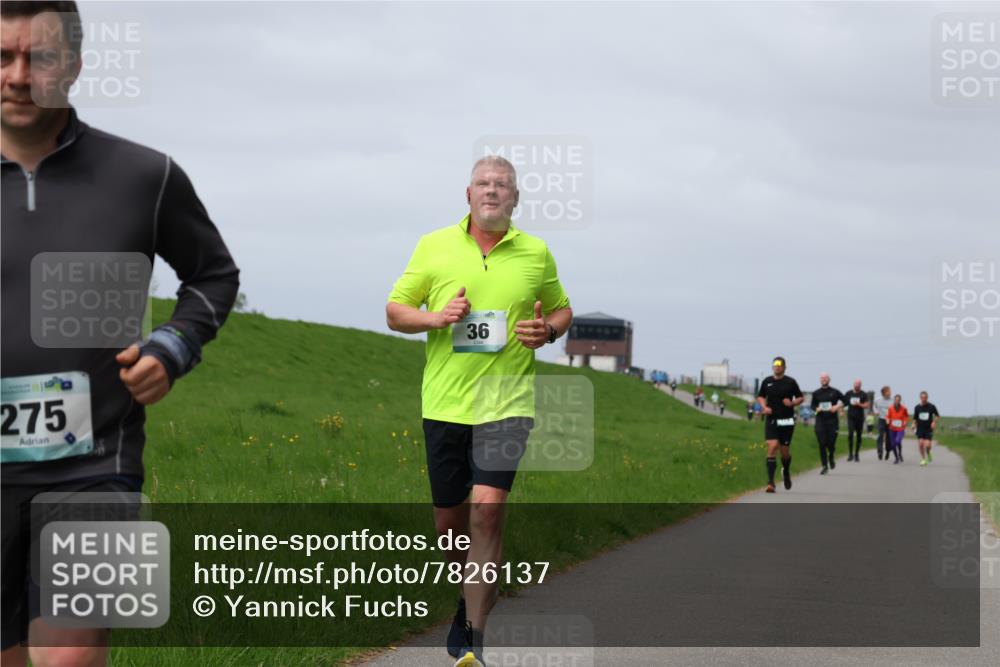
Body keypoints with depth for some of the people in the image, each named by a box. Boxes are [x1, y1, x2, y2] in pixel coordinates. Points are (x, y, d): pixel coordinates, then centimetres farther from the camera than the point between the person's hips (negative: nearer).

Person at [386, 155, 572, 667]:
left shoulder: (536, 253, 7)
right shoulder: (434, 246, 5)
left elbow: (562, 310, 20)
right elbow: (395, 311, 9)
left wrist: (548, 329, -4)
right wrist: (437, 318, -11)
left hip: (507, 400, -2)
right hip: (445, 402, 2)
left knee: (488, 508, -16)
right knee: (450, 518, 8)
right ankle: (472, 599, 37)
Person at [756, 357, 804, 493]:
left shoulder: (790, 382, 0)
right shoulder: (767, 382, 6)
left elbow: (801, 398, 7)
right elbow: (760, 396, 19)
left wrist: (792, 403, -13)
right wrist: (764, 407, 0)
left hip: (787, 420, -1)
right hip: (771, 419, 1)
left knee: (785, 450, 7)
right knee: (772, 447, -14)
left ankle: (786, 471, 41)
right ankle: (770, 482, -15)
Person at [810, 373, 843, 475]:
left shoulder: (835, 392, 1)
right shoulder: (816, 393, 6)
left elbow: (845, 401, 9)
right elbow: (812, 405, 15)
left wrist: (838, 407, -7)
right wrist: (816, 409, -6)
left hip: (832, 420, -1)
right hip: (820, 420, 1)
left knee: (831, 442, -3)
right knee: (822, 443, -6)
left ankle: (831, 457, 32)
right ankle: (825, 466, 1)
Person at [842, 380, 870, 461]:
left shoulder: (864, 395, 1)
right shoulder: (848, 393, 5)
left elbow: (867, 405, -5)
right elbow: (843, 403, 14)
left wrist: (859, 404, -20)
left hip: (860, 418, 0)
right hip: (851, 417, 0)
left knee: (858, 436, 5)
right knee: (850, 434, -16)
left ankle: (857, 454, 17)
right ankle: (850, 454, -12)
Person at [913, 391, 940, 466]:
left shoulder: (932, 406, -3)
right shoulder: (917, 407, 3)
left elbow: (938, 416, 8)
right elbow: (915, 418, 12)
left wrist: (934, 422, -9)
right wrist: (914, 424, -7)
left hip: (929, 429, -2)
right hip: (920, 429, 2)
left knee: (927, 445, -11)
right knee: (920, 444, -8)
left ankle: (928, 453, 23)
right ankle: (923, 459, 10)